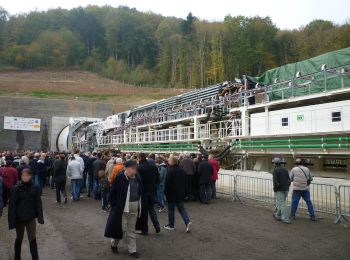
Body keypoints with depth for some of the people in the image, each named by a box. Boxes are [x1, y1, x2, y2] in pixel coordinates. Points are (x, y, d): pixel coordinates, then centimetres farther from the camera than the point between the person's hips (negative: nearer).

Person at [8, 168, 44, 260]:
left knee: (32, 239, 2)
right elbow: (12, 206, -10)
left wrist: (40, 217, -5)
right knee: (19, 239, 17)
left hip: (31, 218, 1)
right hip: (19, 218, -1)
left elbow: (38, 203, -2)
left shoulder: (34, 188, -6)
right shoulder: (16, 189, -12)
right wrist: (12, 221, -12)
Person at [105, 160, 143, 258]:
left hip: (134, 208, 5)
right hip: (122, 208, -5)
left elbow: (140, 192, 13)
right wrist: (114, 206, -10)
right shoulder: (120, 178, -15)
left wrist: (139, 205, 9)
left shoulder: (137, 178, 2)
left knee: (131, 230, 13)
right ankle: (114, 244, 33)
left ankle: (132, 250, 22)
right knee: (121, 228, 6)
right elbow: (112, 192, -10)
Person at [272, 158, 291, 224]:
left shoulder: (275, 170, -12)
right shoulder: (285, 170, 8)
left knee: (282, 204, -4)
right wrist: (287, 187, 14)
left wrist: (275, 189, -10)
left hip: (279, 189, -7)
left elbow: (275, 181, -19)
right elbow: (289, 180, 7)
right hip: (286, 189, 7)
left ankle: (286, 219, -6)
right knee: (281, 202, 19)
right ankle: (278, 215, 32)